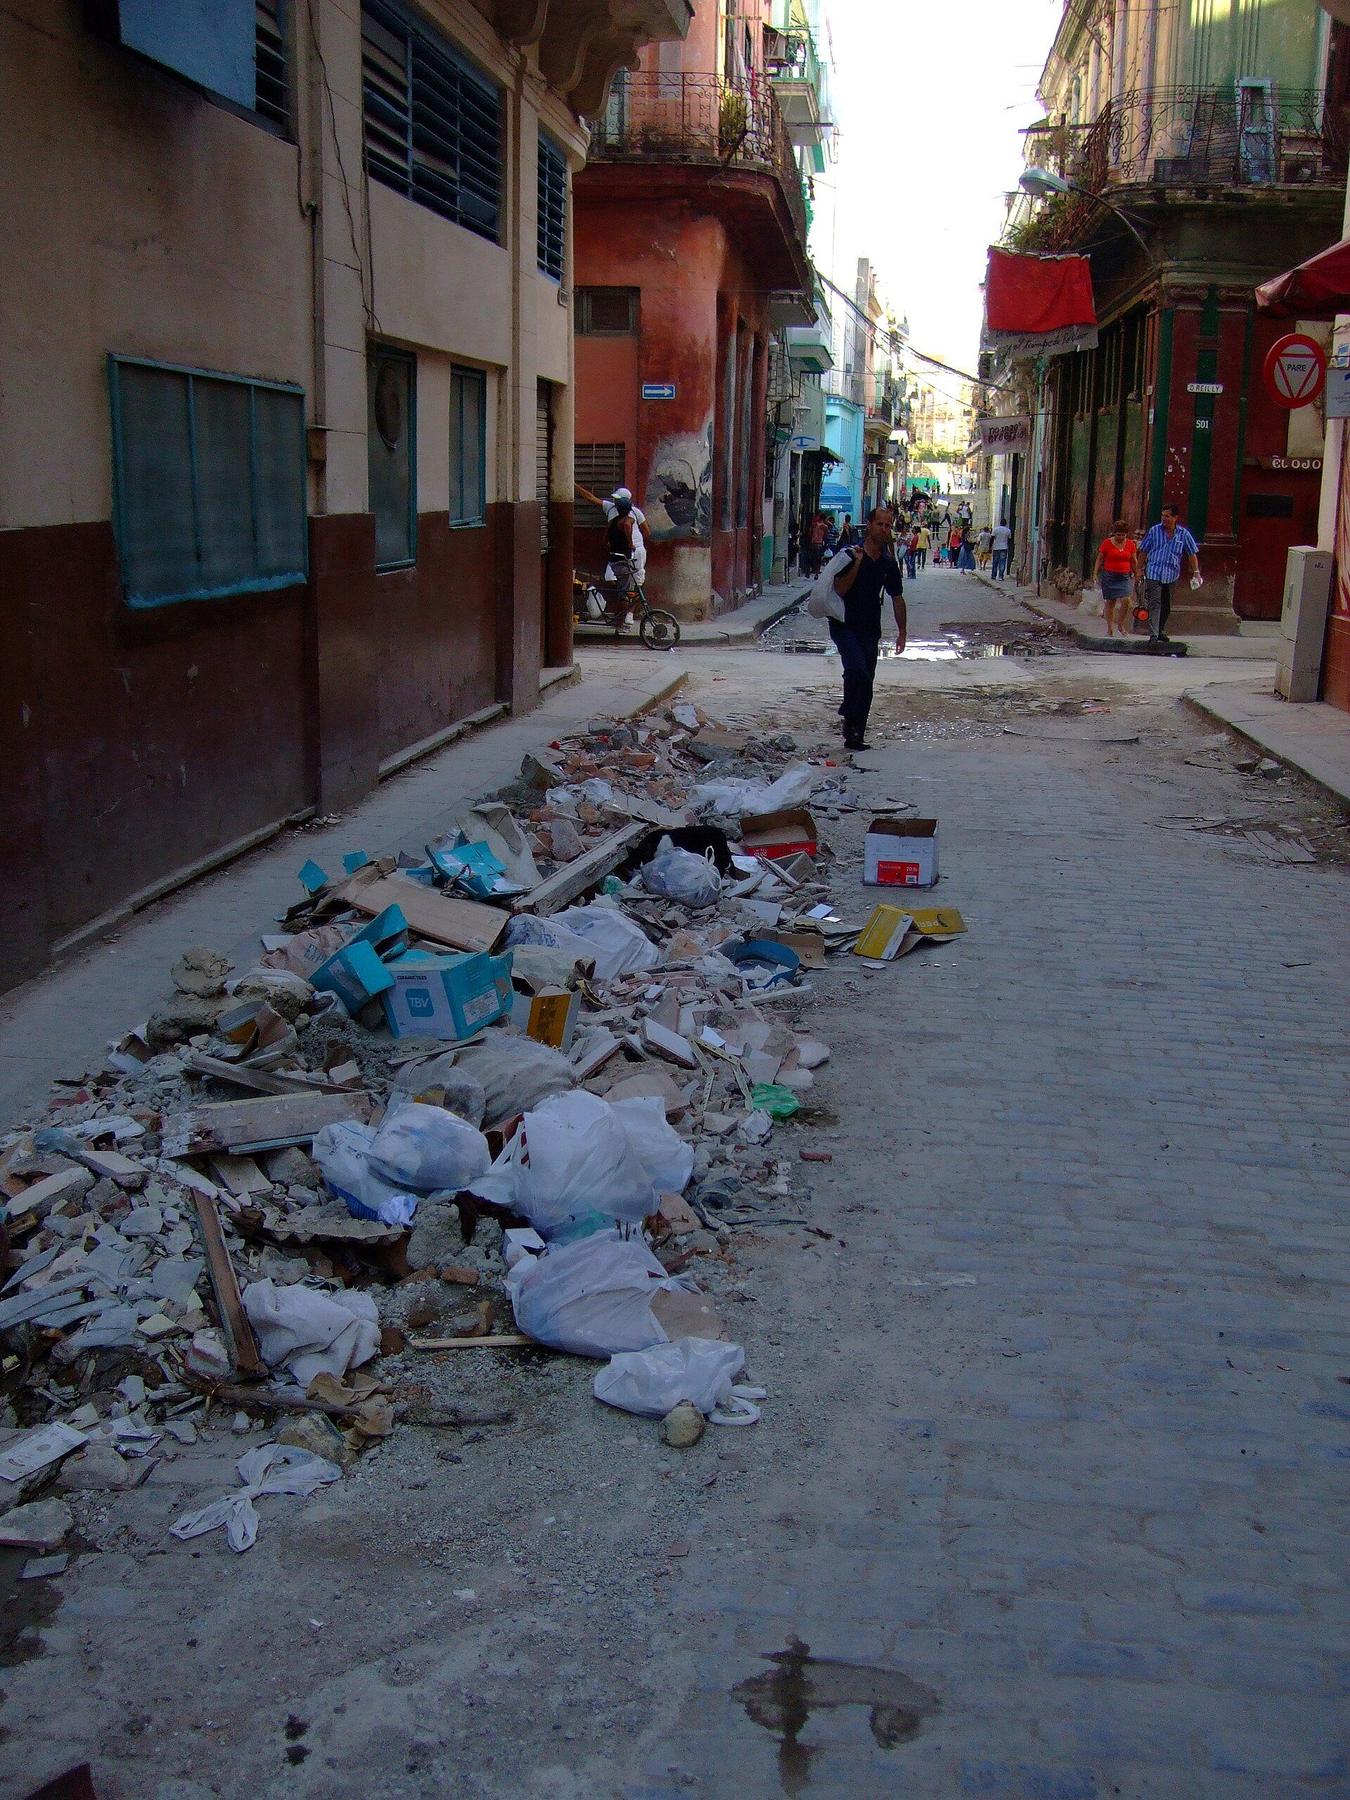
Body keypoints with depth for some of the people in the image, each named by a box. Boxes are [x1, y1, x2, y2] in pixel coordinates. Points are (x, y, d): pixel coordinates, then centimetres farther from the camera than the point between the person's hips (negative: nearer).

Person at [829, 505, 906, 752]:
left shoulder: (889, 562, 6)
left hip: (870, 629, 5)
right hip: (844, 625, -5)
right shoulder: (850, 554, -8)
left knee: (866, 682, 4)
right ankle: (850, 720, -10)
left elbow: (897, 597, 15)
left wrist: (901, 631, 12)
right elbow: (840, 590, -17)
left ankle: (856, 737, 10)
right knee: (857, 670, -26)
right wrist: (857, 563, -25)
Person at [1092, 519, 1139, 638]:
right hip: (1109, 576, -2)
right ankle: (1109, 628, 12)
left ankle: (1120, 625, 6)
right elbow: (1099, 559, 2)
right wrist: (1095, 573, -6)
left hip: (1125, 577, 2)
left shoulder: (1131, 544, 6)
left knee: (1126, 600, -13)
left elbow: (1134, 561, 13)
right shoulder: (1107, 543, -2)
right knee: (1110, 602, 2)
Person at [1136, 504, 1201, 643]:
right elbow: (1143, 551, 8)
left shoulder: (1183, 534, 4)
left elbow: (1192, 554, 8)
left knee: (1166, 606, 13)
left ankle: (1161, 632, 30)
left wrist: (1196, 572, 1)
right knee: (1155, 604, -14)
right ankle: (1153, 635, -21)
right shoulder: (1154, 531, 1)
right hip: (1153, 574, -3)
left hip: (1171, 576, 3)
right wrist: (1139, 569, 4)